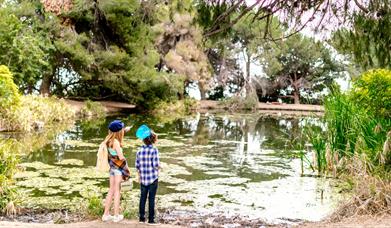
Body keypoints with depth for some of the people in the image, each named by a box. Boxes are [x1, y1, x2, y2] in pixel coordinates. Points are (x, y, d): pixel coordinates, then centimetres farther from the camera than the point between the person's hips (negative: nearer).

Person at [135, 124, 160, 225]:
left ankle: (141, 218, 19)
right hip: (153, 178, -4)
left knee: (143, 198, 12)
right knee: (151, 199, 3)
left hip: (143, 179, 4)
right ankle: (151, 219, 7)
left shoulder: (140, 150, -1)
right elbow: (155, 165, -16)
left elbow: (137, 165, 3)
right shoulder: (154, 150, -13)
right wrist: (159, 167, 6)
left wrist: (139, 176, 16)